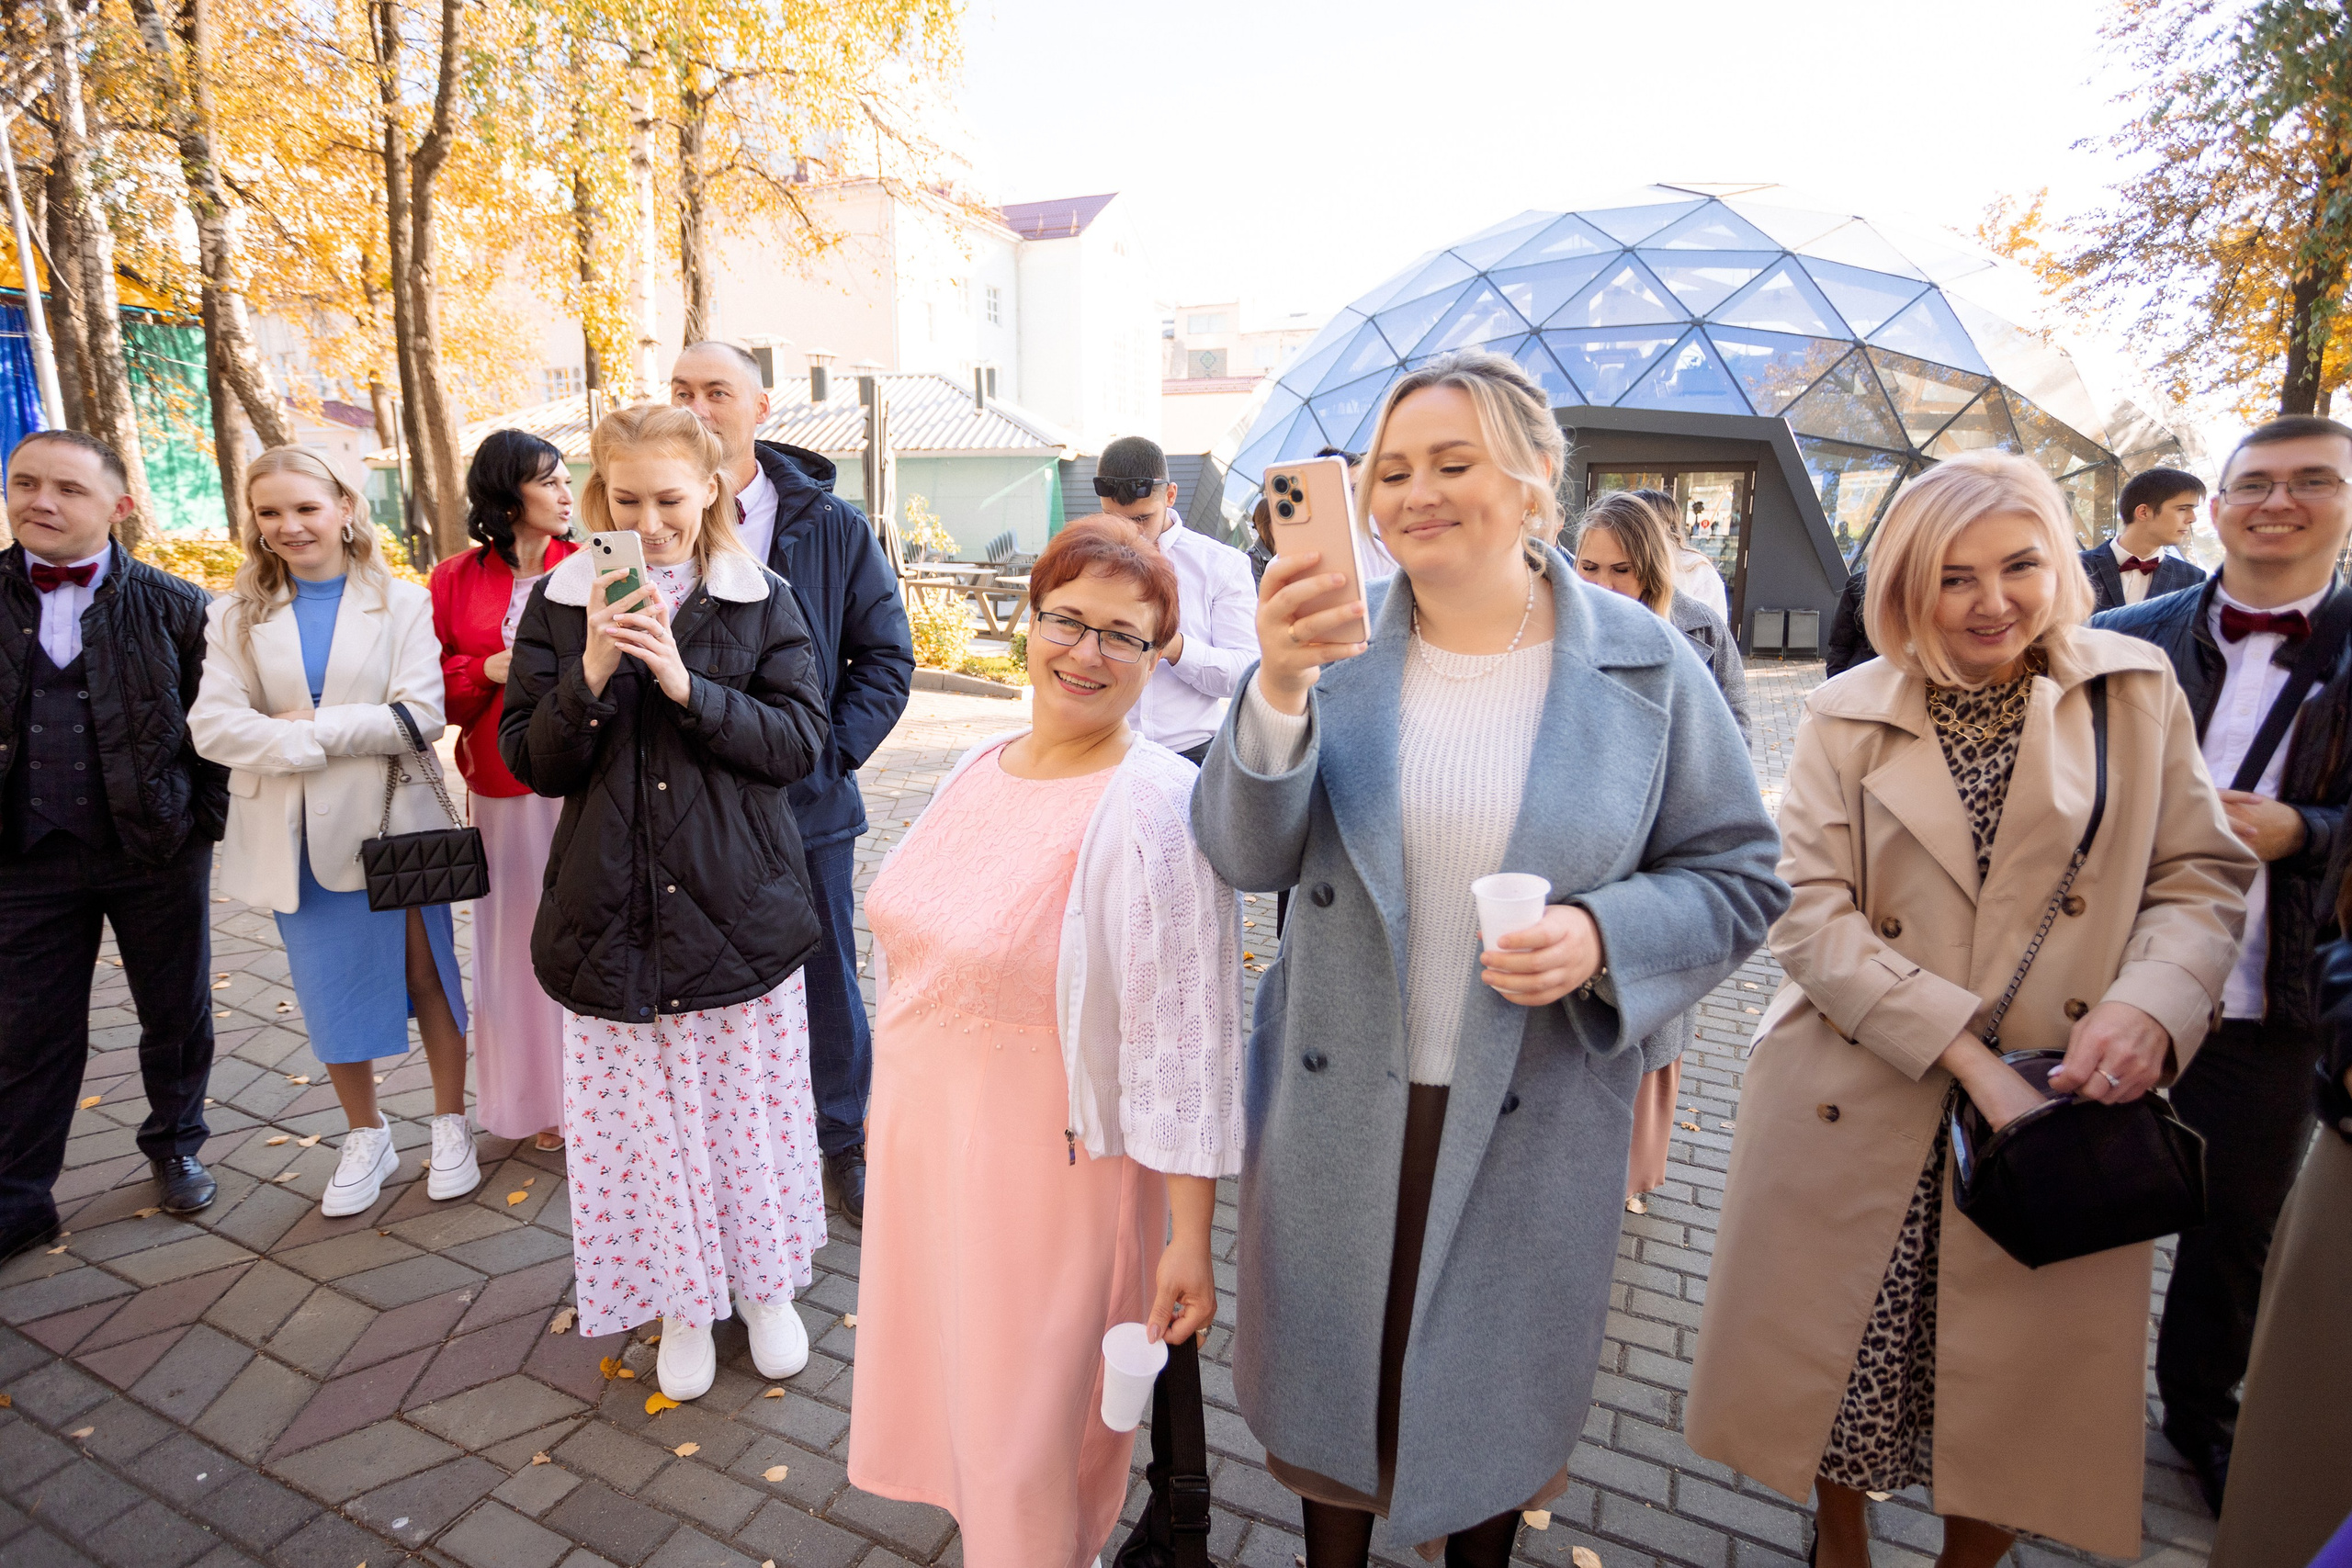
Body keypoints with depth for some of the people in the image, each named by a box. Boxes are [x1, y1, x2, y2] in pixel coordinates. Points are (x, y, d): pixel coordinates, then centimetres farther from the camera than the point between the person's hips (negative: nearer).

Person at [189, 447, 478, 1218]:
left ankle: (451, 1123, 23)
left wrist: (311, 725, -14)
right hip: (297, 835, 3)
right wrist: (306, 749, -17)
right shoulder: (237, 614, 5)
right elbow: (213, 723, -5)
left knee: (428, 974, 6)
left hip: (395, 822, -2)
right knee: (330, 991, 11)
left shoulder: (400, 602, -2)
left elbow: (421, 714, -13)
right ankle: (366, 1135, 29)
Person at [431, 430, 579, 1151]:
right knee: (523, 935, 9)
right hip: (506, 790, 2)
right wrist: (489, 670, -10)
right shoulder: (456, 580, 6)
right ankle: (541, 1098, 27)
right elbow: (436, 690, 8)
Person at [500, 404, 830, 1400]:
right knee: (645, 1119, 10)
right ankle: (683, 1303, 33)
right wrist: (592, 674, -17)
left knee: (751, 1109, 10)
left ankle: (765, 1287, 34)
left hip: (740, 912, -1)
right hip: (615, 916, 1)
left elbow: (800, 742, -7)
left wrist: (688, 685, -19)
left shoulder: (763, 603, -1)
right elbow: (530, 760, 1)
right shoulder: (560, 605, 3)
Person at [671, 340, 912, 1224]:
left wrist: (829, 751, -9)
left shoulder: (831, 523, -2)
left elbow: (888, 656, 1)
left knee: (827, 979, 13)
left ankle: (843, 1140, 34)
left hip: (808, 803, 0)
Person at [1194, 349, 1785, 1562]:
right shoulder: (1339, 645, -6)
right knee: (1332, 1370, 21)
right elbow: (1245, 856, -13)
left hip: (1531, 1119, 0)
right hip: (1336, 1106, 1)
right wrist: (1279, 689, -30)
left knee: (1494, 1386, 22)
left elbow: (1737, 876, -2)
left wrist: (1603, 937, -21)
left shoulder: (1642, 664, -7)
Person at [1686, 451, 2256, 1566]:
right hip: (1857, 1120, -1)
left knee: (2016, 1388, 14)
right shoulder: (1843, 719, -2)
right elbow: (1812, 917, -9)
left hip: (2059, 1120, 1)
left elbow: (2204, 876, 4)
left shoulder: (2138, 694, 2)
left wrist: (2150, 1004, -16)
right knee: (1836, 1367, 12)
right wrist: (1972, 1058, -18)